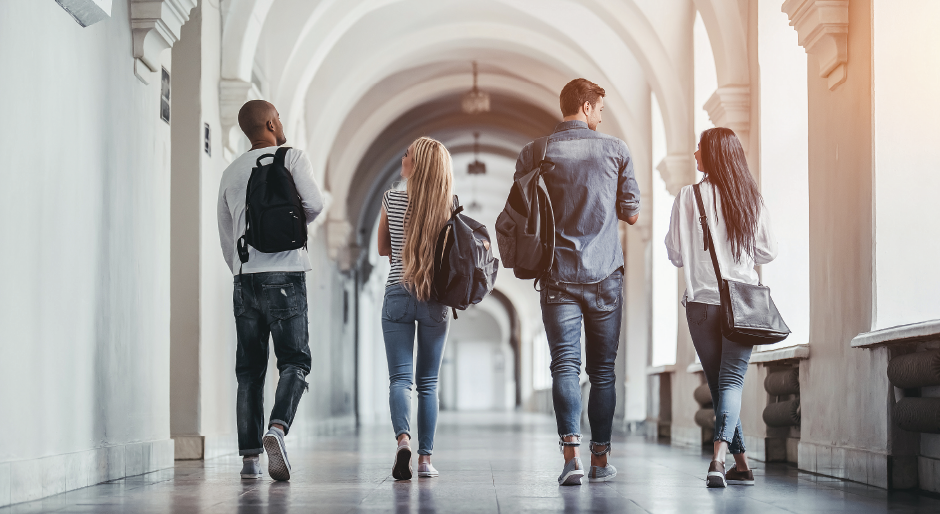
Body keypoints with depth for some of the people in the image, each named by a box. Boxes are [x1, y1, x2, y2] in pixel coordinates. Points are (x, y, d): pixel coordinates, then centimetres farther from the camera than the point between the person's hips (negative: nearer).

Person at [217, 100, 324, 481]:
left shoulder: (230, 173, 16)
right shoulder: (292, 158, 2)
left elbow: (225, 236, 18)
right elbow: (314, 204, -11)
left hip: (244, 277, 4)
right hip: (284, 273, -4)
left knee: (250, 368, 6)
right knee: (294, 361, -1)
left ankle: (250, 455, 2)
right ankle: (277, 428, -25)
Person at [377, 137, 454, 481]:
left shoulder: (392, 199, -2)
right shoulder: (449, 206, -1)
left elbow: (383, 249, 10)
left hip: (397, 295, -1)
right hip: (435, 299, 1)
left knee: (400, 378, -2)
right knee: (428, 383, 9)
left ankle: (403, 439, -27)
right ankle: (425, 458, 8)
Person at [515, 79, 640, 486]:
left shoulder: (534, 154, 1)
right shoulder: (615, 150, 1)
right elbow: (631, 214, 4)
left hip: (558, 275, 0)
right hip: (606, 276, 0)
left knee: (565, 365, -3)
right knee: (603, 369, 9)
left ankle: (571, 453, -18)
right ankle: (600, 459, 13)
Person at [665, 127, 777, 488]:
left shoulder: (689, 197, -4)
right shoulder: (752, 199, 4)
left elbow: (675, 253, -1)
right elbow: (767, 252, 8)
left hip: (702, 302, -1)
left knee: (718, 383, 11)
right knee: (732, 380, -2)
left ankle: (741, 465, 13)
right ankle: (719, 456, -24)